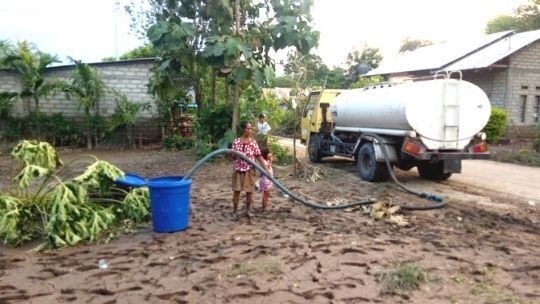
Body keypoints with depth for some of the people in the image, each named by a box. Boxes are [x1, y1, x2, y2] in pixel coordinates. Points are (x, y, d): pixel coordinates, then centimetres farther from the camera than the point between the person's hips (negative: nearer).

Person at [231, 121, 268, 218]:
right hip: (238, 170, -1)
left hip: (250, 170, 1)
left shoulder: (253, 142, -2)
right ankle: (235, 211, 13)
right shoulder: (236, 142, -3)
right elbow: (233, 157, 2)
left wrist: (266, 169, -6)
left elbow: (259, 156, -2)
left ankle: (247, 210, 22)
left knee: (249, 191, 6)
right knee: (236, 191, 0)